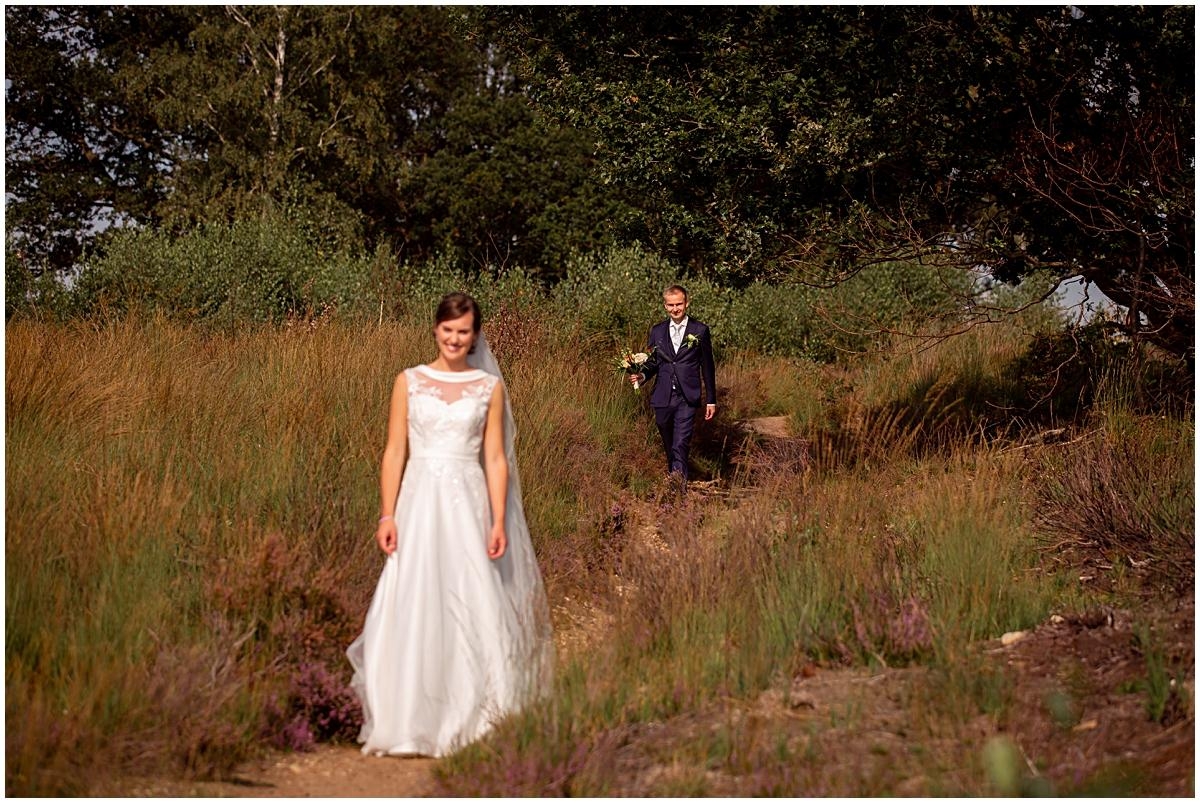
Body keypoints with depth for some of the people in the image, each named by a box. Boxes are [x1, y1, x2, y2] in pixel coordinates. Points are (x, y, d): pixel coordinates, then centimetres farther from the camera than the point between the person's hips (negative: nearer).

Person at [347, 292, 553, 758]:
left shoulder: (490, 387, 7)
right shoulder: (409, 382, 6)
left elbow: (495, 459, 4)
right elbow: (394, 453, 4)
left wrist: (499, 522, -5)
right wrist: (387, 515, -4)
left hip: (468, 506, 0)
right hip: (419, 503, 0)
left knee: (473, 608, -3)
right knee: (414, 610, -3)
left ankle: (469, 718, 8)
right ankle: (411, 723, 6)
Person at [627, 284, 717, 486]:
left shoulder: (700, 331, 2)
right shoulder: (657, 331, 10)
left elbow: (707, 367, 6)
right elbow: (652, 362, 15)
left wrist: (711, 400, 6)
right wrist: (642, 376, -8)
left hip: (687, 399, -4)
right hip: (663, 399, 4)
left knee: (681, 445, -14)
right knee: (669, 446, 12)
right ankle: (673, 481, 27)